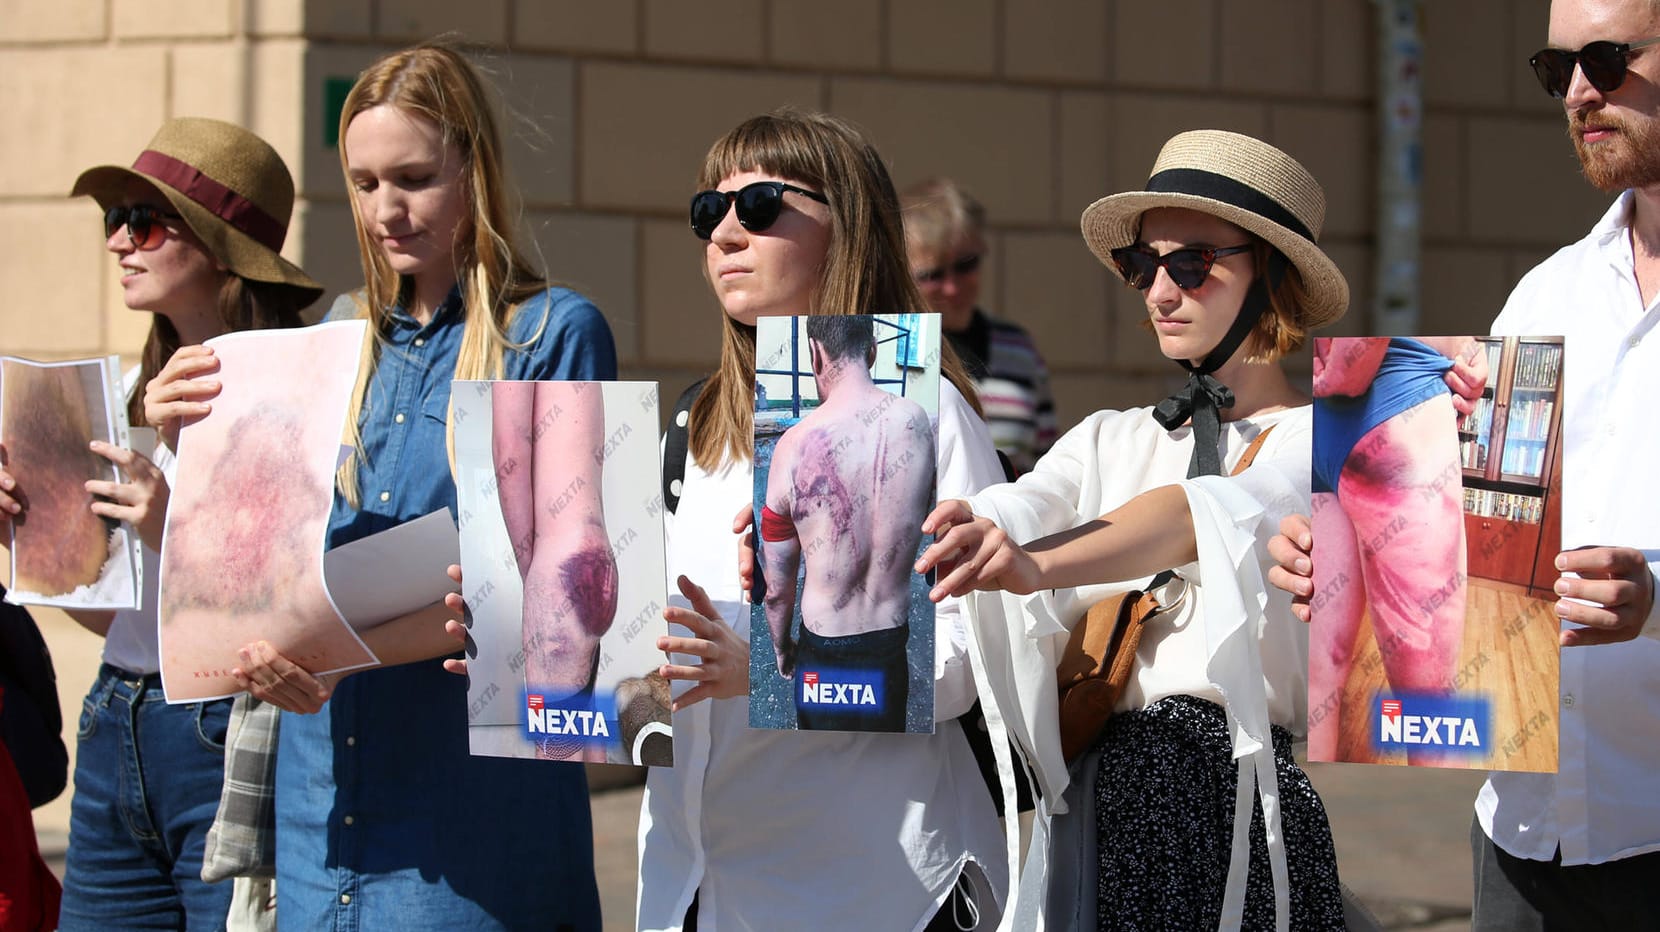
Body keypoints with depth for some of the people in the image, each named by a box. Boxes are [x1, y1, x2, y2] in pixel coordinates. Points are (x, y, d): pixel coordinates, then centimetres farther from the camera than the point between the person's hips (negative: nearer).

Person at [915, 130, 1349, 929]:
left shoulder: (1321, 443, 1)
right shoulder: (1109, 441, 18)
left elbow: (1206, 514, -20)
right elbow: (1012, 510, -2)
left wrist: (1039, 565, -38)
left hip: (1233, 807, -5)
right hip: (1092, 800, 5)